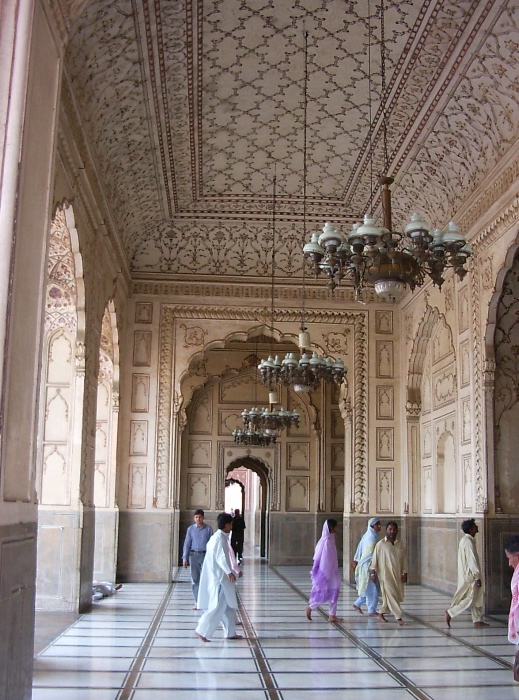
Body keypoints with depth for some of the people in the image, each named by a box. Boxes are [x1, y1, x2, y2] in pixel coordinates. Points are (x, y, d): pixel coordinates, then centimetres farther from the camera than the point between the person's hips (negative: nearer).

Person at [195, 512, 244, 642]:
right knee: (218, 607, -7)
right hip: (219, 578, -10)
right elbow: (221, 557, -31)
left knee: (228, 606, 14)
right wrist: (229, 572, -43)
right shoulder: (220, 539, -17)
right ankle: (202, 631, -3)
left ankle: (230, 633, 21)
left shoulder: (216, 537, 14)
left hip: (219, 577, 10)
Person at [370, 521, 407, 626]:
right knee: (391, 596, -8)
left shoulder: (400, 545, 7)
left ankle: (381, 613, 26)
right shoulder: (381, 544, -4)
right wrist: (373, 572, -5)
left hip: (397, 575, 5)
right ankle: (398, 617, -8)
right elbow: (375, 559, -1)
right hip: (385, 575, -4)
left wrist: (404, 573, 3)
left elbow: (404, 559, 9)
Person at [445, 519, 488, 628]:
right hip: (469, 575, -10)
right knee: (470, 599, -5)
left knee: (477, 597, 13)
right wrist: (477, 577, -21)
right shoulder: (469, 542, -19)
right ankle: (450, 613, -2)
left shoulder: (464, 540, 12)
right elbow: (472, 560, -22)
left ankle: (478, 620, 17)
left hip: (467, 574, 10)